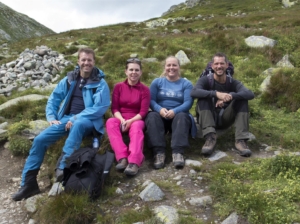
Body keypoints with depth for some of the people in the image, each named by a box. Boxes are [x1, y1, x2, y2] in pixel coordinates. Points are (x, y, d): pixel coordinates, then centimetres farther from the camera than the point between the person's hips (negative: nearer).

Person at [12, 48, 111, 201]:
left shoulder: (100, 83, -4)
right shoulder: (69, 79, 11)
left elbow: (101, 107, -13)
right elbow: (54, 98, 16)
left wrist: (77, 118, -18)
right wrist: (51, 117, 0)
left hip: (87, 120, -5)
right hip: (65, 118, 5)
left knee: (78, 124, -41)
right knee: (40, 140, -12)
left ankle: (64, 166, -38)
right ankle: (28, 183, -4)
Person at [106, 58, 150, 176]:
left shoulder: (144, 89, 2)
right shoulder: (118, 86, 6)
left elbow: (143, 111, -5)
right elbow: (114, 108, 0)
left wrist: (130, 121, -23)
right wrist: (122, 120, -20)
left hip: (136, 120, -1)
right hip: (120, 119, 2)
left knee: (136, 127, -36)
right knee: (110, 122, -32)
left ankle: (134, 162, -54)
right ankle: (122, 158, -44)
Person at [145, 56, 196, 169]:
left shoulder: (186, 84, 11)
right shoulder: (157, 82, 14)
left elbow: (188, 103, -5)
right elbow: (151, 100, 0)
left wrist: (174, 111, -25)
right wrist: (160, 109, -23)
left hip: (178, 115, 0)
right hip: (160, 114, 1)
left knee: (182, 117, -35)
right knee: (152, 116, -32)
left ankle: (178, 153, -47)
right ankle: (159, 152, -42)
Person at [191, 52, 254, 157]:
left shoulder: (232, 82, -2)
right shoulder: (205, 80, -7)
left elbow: (250, 94, -20)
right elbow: (194, 92, -30)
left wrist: (231, 96, -38)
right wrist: (216, 94, -42)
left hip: (225, 119, 2)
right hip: (209, 117, -1)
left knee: (242, 99, -19)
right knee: (203, 98, -27)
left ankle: (240, 140, -28)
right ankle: (210, 137, -38)